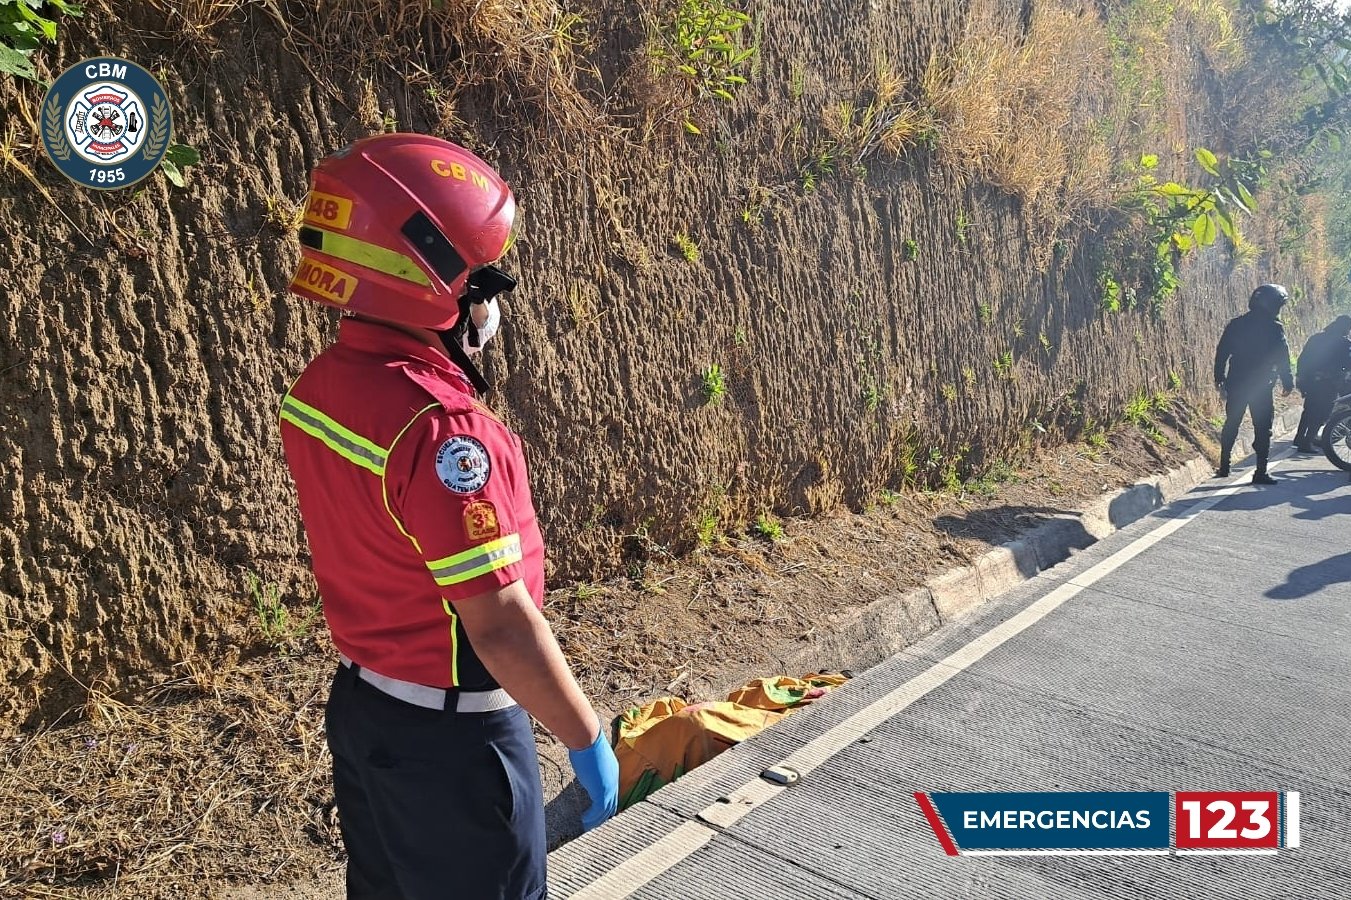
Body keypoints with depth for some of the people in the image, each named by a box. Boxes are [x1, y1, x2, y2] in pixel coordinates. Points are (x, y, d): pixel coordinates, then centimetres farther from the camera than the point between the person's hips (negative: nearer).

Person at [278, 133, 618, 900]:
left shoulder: (318, 389, -3)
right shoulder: (440, 429, -30)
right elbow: (501, 626, -27)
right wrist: (588, 741, -15)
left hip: (363, 705, 8)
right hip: (450, 737, -8)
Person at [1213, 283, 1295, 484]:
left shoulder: (1235, 324, 4)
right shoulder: (1274, 327, -9)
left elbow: (1221, 352, 6)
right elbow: (1283, 358, -8)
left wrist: (1219, 379, 14)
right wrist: (1287, 383, 1)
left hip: (1235, 384, 4)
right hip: (1261, 387, -4)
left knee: (1231, 425, 15)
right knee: (1262, 429, 1)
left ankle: (1224, 466, 18)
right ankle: (1260, 473, -3)